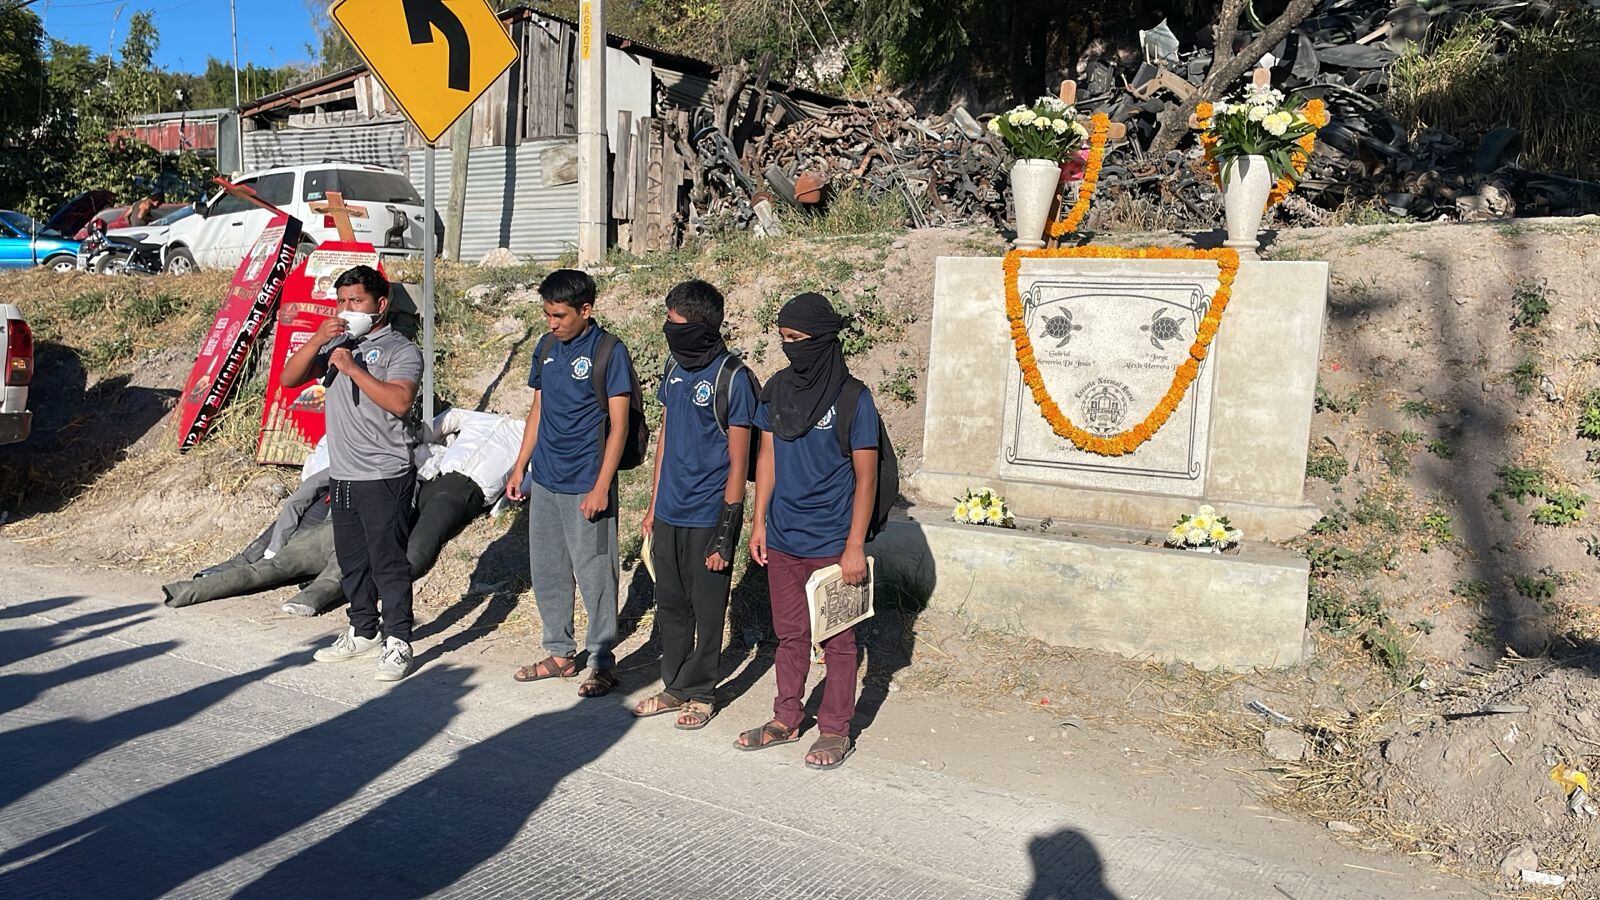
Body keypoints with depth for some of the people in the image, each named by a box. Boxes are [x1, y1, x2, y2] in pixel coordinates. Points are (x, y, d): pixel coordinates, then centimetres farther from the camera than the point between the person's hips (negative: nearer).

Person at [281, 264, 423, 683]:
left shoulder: (400, 349, -6)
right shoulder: (335, 343, 15)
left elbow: (400, 401, -22)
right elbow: (289, 378, 5)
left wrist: (353, 369, -20)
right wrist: (317, 339, -8)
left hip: (385, 477, -7)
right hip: (342, 475, 7)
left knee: (388, 562, -3)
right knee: (351, 561, 16)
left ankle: (397, 643, 5)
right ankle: (363, 632, 29)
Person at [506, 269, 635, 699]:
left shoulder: (609, 351, -10)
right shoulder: (546, 347, 9)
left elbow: (618, 425, -12)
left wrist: (601, 487, -16)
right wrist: (520, 467, 13)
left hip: (586, 486, -7)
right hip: (544, 482, 7)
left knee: (594, 575, 0)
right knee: (546, 571, 14)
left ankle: (602, 662, 14)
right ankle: (560, 653, 29)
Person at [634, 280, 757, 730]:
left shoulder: (732, 378, -14)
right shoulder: (675, 368, 8)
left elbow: (738, 463, -13)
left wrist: (725, 532, -15)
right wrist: (654, 505, 15)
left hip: (708, 518, -7)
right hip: (669, 514, 7)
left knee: (707, 610, 6)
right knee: (670, 605, 15)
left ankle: (700, 693, 21)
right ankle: (675, 687, 29)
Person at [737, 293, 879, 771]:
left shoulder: (852, 398, -11)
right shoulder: (777, 390, 4)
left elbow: (866, 477, -10)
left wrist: (855, 546, -12)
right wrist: (759, 522, 8)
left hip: (831, 545, -5)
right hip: (783, 540, 5)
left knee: (836, 641, 7)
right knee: (790, 634, 16)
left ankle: (835, 731, 20)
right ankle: (785, 720, 30)